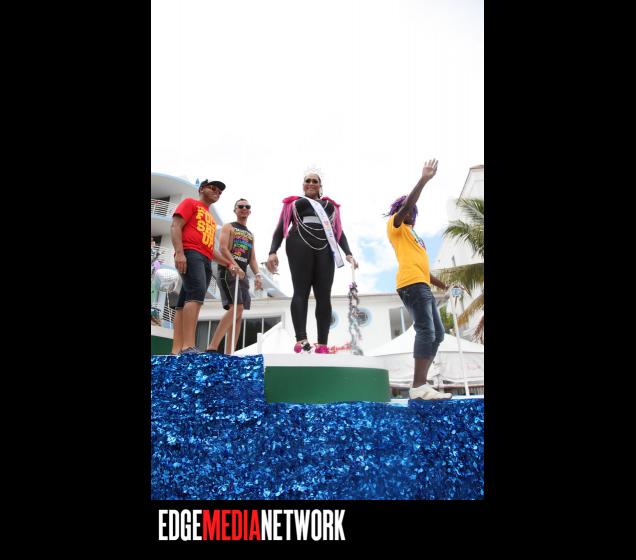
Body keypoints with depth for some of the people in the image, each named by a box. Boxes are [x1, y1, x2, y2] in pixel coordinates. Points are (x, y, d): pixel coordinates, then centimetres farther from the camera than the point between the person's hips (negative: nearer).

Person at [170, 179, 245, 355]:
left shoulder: (211, 219, 32)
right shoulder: (190, 203, 11)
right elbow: (175, 226, -3)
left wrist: (229, 263, 25)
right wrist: (179, 252, -17)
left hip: (206, 261, 8)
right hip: (190, 254, -8)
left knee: (185, 303, -1)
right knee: (196, 294, -27)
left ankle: (176, 351, -8)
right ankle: (188, 347, -37)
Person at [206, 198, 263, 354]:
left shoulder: (250, 235, 25)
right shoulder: (228, 227, 6)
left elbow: (252, 258, 20)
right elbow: (223, 248, -9)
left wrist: (257, 275, 3)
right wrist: (234, 266, -24)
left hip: (242, 274, 7)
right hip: (228, 271, -7)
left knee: (238, 313, -1)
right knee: (236, 307, -22)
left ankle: (228, 354, -2)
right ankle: (212, 347, -22)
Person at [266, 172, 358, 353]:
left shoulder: (330, 205, 28)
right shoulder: (294, 203, 21)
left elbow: (339, 232, 23)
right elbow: (280, 229, 13)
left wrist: (348, 253, 7)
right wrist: (272, 252, -3)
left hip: (325, 250, 3)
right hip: (300, 247, -2)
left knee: (324, 296, -7)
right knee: (301, 291, -15)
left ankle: (322, 344, -11)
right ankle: (301, 340, -26)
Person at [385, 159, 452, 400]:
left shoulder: (413, 235, 32)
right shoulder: (395, 226, 8)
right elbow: (406, 205, -12)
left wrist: (442, 285, 29)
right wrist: (423, 179, -15)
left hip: (422, 285, 10)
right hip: (411, 284, -10)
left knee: (437, 333, 4)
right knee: (426, 330, -21)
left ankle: (421, 384, 2)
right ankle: (418, 387, -26)